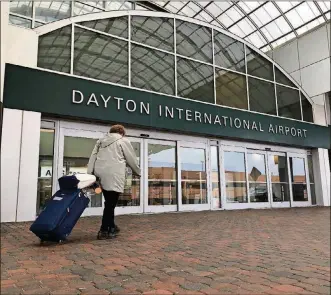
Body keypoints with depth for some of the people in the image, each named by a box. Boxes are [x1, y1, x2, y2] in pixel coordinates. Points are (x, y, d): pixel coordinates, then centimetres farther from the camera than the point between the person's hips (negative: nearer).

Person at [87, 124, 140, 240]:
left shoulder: (100, 141, 22)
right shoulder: (123, 141, 5)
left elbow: (92, 158, 13)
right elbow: (132, 159, 7)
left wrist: (89, 174, 10)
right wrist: (138, 172, 21)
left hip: (101, 174, 7)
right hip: (113, 176, -6)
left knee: (109, 203, 17)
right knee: (111, 204, -2)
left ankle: (111, 226, 28)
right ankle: (104, 231, -1)